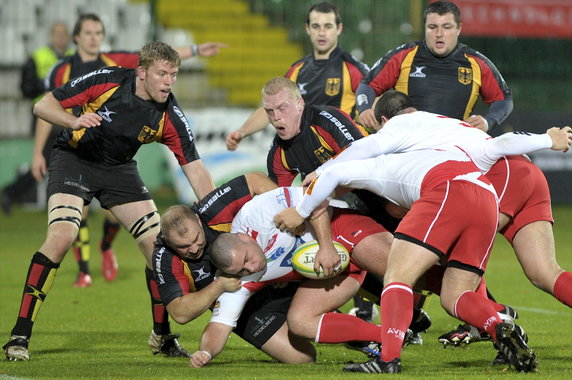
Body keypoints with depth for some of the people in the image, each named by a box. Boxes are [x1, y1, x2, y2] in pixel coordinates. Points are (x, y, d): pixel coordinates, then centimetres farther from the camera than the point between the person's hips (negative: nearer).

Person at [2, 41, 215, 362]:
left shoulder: (170, 117, -17)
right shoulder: (107, 81, -24)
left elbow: (196, 171, -15)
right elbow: (44, 106, -18)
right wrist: (74, 121, -38)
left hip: (119, 168, 4)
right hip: (75, 158, -4)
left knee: (157, 243, -6)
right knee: (61, 236, -25)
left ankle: (162, 335, 14)